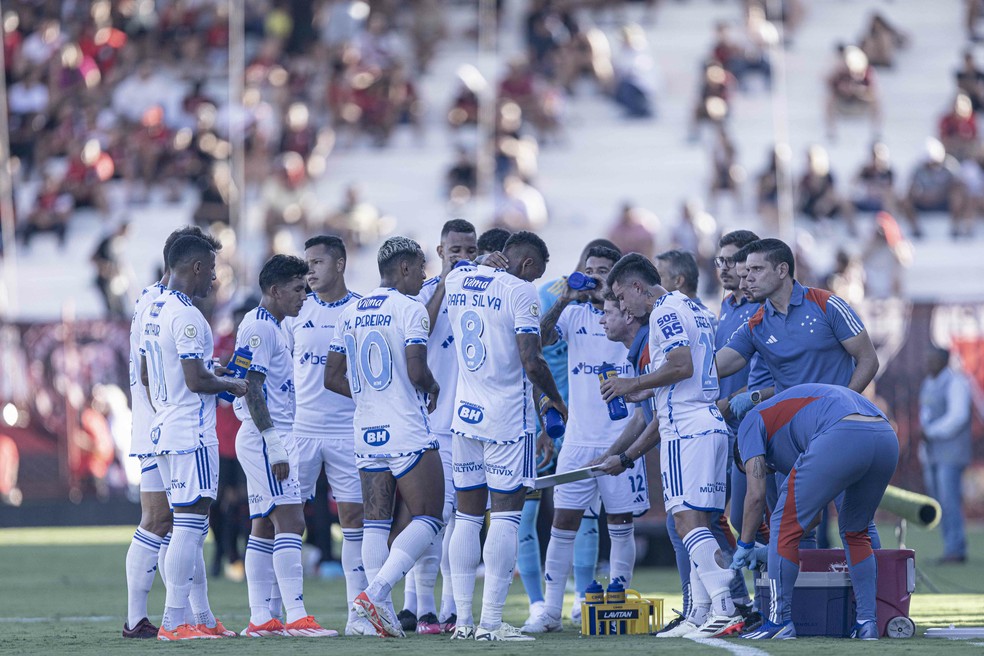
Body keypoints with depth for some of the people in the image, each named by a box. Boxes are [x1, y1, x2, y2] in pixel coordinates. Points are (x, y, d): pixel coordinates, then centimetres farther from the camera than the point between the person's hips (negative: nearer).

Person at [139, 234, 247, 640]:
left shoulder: (152, 311, 14)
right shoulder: (186, 316, -16)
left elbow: (145, 374, 23)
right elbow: (196, 381, -21)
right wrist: (230, 385, -3)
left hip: (165, 430, 10)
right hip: (191, 434, -10)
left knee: (190, 528, 13)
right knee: (188, 526, -9)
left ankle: (203, 618, 17)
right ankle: (173, 622, -11)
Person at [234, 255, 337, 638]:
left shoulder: (271, 327, 19)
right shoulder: (259, 327, -13)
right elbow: (252, 389, -19)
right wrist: (274, 446, -22)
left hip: (273, 438, 11)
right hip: (266, 436, -11)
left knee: (265, 526, 9)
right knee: (289, 521, -15)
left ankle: (260, 619, 9)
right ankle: (296, 617, -20)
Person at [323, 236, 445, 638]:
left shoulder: (351, 314, 12)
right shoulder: (409, 308, -9)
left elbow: (332, 378, 14)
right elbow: (416, 371, -18)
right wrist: (433, 389, 3)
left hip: (366, 433, 7)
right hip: (407, 433, -7)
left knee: (376, 523, 8)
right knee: (428, 519, -1)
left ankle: (382, 613, 2)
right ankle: (375, 592, -16)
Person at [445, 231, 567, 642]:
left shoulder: (457, 279, 8)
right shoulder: (520, 291, -12)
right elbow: (531, 361, -17)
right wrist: (554, 398, 0)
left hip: (465, 412, 6)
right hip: (506, 415, -6)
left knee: (467, 515, 10)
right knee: (505, 516, -4)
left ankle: (463, 620, 9)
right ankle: (491, 622, -9)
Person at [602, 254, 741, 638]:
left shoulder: (666, 311, -8)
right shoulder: (692, 309, 22)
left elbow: (682, 366, -19)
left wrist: (632, 385, -9)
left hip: (686, 430, -10)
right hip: (710, 424, 10)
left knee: (688, 520, -14)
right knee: (695, 523, 10)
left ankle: (725, 609, -23)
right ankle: (700, 616, 10)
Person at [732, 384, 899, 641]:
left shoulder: (752, 422, 23)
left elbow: (756, 494, 12)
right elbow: (814, 516, 44)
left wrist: (745, 546, 24)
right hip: (888, 438, 8)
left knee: (785, 524, 8)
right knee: (855, 532, 27)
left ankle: (780, 621, 7)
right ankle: (867, 621, 20)